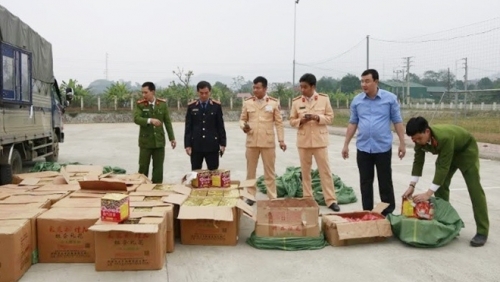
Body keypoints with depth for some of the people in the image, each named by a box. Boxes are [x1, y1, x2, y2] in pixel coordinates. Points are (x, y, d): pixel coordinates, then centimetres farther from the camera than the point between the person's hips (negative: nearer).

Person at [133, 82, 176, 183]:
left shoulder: (163, 104, 1)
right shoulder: (140, 104, -4)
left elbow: (167, 122, 5)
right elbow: (136, 119, -18)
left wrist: (172, 138, 4)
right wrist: (150, 120, -33)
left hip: (159, 140, 2)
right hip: (145, 141, -1)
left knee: (158, 168, 6)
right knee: (143, 167, 3)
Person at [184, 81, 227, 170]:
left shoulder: (216, 105, 2)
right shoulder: (191, 106, 3)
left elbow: (220, 126, 4)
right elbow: (188, 127, 3)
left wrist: (222, 143, 0)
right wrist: (187, 144, -3)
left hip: (212, 145, 0)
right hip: (196, 145, 0)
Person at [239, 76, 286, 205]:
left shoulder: (274, 103, 1)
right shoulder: (247, 102, 6)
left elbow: (279, 123, 2)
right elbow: (242, 119, 11)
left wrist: (281, 140, -3)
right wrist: (243, 126, -12)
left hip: (268, 142, -2)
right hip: (251, 141, 2)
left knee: (269, 171, 5)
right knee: (250, 171, 9)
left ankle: (272, 197, 14)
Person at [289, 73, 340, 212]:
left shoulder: (324, 99, -1)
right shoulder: (296, 101, 1)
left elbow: (330, 117, 1)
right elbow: (292, 121, 6)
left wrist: (317, 118, -17)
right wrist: (301, 120, -15)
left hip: (320, 140, -1)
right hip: (303, 141, 2)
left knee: (325, 170, 1)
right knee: (305, 171, 8)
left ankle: (331, 200, 7)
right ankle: (307, 199, 18)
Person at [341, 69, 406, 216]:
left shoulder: (390, 98, -3)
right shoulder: (356, 100, 4)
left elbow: (397, 122, 0)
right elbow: (352, 123, 9)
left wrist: (402, 143, -3)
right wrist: (346, 144, 7)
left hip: (383, 148, -2)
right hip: (363, 148, 3)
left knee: (385, 182, 6)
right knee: (365, 183, 9)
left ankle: (388, 214, 18)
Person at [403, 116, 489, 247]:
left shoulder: (445, 138, -44)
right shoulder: (420, 138, -24)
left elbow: (443, 167, -41)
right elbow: (418, 161, -12)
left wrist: (428, 193, -42)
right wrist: (412, 185, -20)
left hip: (466, 150, -6)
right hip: (446, 152, 6)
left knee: (474, 189, -10)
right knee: (440, 186, 1)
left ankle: (482, 231, -7)